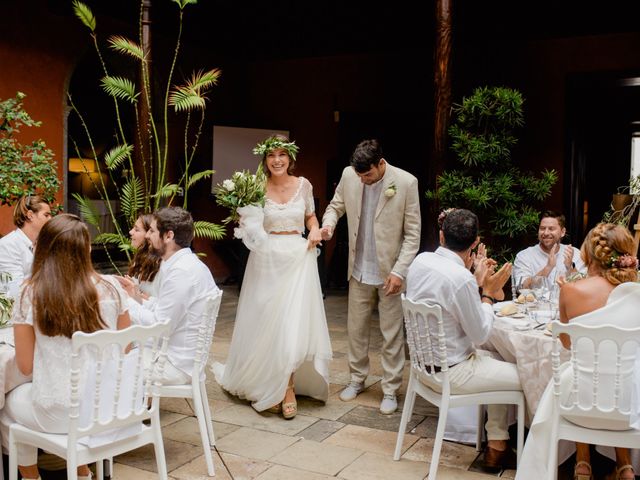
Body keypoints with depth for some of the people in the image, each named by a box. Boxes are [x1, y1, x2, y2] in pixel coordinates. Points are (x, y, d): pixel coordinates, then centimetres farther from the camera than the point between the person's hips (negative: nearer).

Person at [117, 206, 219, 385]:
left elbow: (159, 327, -22)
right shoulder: (180, 263, 8)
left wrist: (125, 301, -12)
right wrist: (138, 299, 0)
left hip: (176, 364, -9)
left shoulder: (182, 272, -24)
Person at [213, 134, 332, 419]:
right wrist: (243, 218, -17)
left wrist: (315, 231, -1)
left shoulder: (303, 185, 3)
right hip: (267, 260, -1)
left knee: (295, 323, -3)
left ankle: (286, 387, 10)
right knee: (267, 323, 4)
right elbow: (249, 228, 3)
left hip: (299, 259, 1)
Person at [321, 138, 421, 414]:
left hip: (390, 271, -4)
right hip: (360, 269, 4)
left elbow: (413, 234, -11)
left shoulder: (406, 182, -15)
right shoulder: (349, 175, -4)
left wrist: (399, 271, -17)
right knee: (355, 328, 14)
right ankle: (357, 379, 33)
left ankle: (390, 390, 19)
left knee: (392, 334, 5)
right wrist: (328, 224, -11)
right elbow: (336, 205, 12)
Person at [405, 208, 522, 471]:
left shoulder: (421, 260, -4)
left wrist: (476, 281, 11)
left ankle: (497, 446, 29)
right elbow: (480, 334, -16)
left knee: (499, 362, 25)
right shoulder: (461, 278, -28)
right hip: (450, 373, -9)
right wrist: (488, 292, -6)